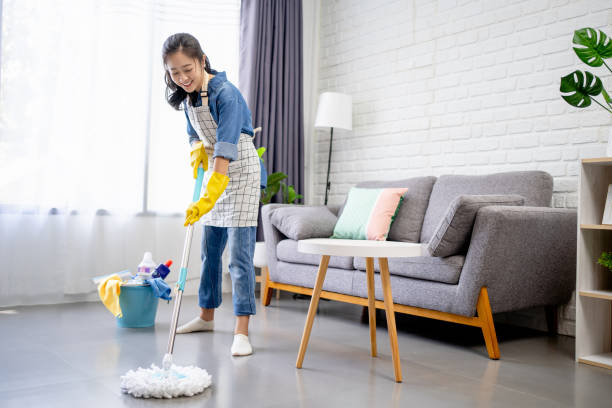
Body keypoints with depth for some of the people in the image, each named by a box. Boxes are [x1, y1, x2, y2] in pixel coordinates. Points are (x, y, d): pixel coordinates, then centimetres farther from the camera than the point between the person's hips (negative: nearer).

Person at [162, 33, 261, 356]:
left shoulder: (226, 94, -24)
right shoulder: (186, 96, 2)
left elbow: (226, 149, -33)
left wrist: (209, 197, -39)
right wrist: (197, 150, -4)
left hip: (240, 171, -8)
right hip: (214, 172, 8)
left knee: (239, 254, -11)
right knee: (210, 249, 14)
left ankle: (241, 332, -7)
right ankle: (207, 316, 28)